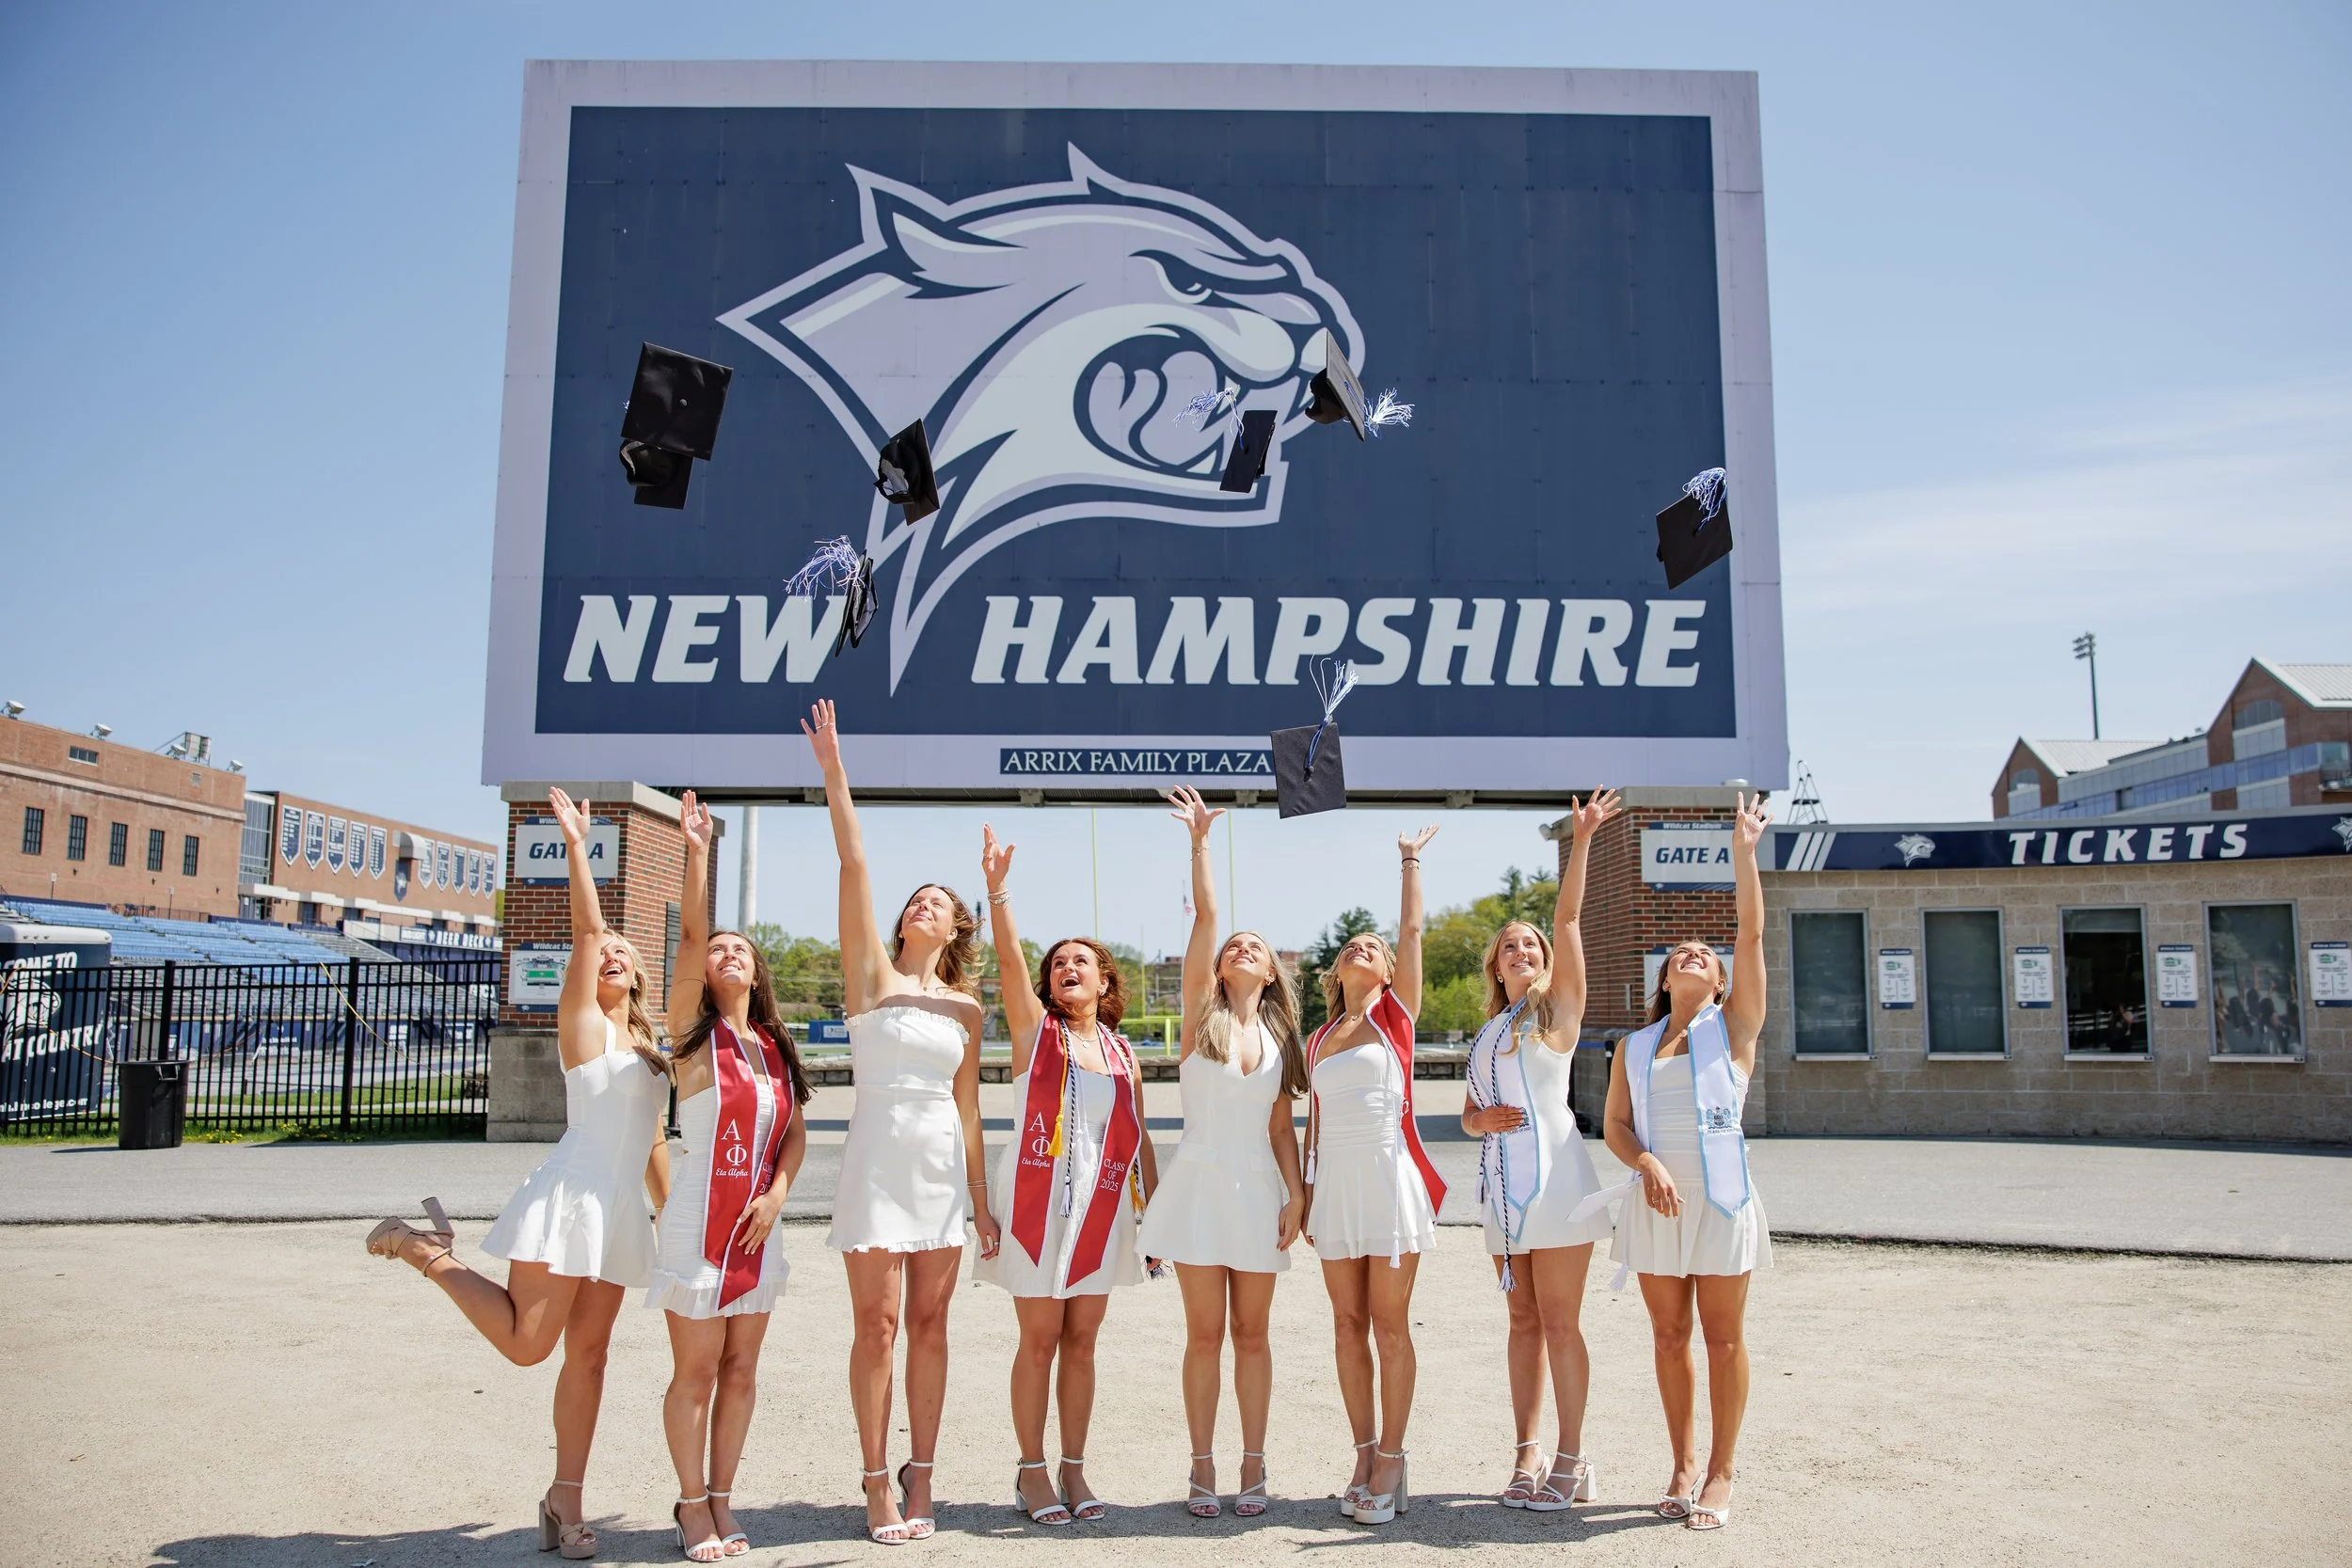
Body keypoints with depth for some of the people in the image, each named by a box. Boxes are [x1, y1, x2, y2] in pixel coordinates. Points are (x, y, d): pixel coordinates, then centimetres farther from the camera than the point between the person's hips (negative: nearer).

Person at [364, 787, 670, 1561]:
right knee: (527, 1343, -7)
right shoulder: (581, 1023, -2)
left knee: (588, 1355, 7)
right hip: (569, 1197, -6)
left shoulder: (646, 1046, 18)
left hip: (618, 1213, 7)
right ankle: (427, 1252, 13)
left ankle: (564, 1499, 14)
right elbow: (585, 929, -13)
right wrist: (577, 845, -17)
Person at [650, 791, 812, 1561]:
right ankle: (692, 1505, 16)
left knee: (740, 1370, 10)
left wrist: (775, 1195, -6)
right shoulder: (695, 1032, -4)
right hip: (699, 1221, -5)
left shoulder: (776, 1046, 10)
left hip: (757, 1226, 5)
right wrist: (697, 849, -20)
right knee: (695, 1372, 2)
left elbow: (796, 1132, 10)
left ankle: (720, 1499, 21)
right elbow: (688, 933, -16)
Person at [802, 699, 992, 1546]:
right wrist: (833, 770, -18)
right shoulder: (872, 974, 1)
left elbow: (966, 1105, 12)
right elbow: (852, 866, -9)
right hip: (878, 1158, -3)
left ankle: (919, 1477, 16)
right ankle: (878, 1483, 9)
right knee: (877, 1325, -1)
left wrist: (983, 1197, 11)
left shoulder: (966, 1007, 10)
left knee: (930, 1323, 6)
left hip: (944, 1165, 3)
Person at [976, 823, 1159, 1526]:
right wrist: (997, 885, -27)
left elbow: (1139, 1136, 13)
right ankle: (1032, 1471, 14)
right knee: (1039, 1340, 1)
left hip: (1102, 1206, 3)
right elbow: (1009, 958, -14)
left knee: (1081, 1341, 8)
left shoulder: (1122, 1052, 11)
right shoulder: (1035, 1028, 1)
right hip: (1037, 1202, -3)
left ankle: (1073, 1470, 18)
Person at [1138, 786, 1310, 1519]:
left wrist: (1296, 1192, -2)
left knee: (1252, 1333, 6)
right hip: (1200, 1183, -2)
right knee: (1205, 1333, 1)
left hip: (1258, 1189, 2)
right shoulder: (1201, 1015, 2)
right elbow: (1204, 917, -7)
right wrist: (1200, 840, -14)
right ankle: (1203, 1467, 10)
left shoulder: (1281, 1039, 10)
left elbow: (1282, 1128, 9)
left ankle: (1253, 1467, 14)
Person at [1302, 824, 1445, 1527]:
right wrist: (1307, 1193, 12)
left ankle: (1391, 1460, 8)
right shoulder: (1318, 1041, 14)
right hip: (1336, 1183, 4)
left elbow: (1413, 929, 0)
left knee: (1389, 1324, -1)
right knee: (1348, 1326, 7)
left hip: (1389, 1177, -4)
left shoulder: (1396, 1015, 4)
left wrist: (1411, 860, 9)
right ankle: (1365, 1457, 16)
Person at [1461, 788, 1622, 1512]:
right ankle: (1529, 1454, 15)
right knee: (1524, 1321, 9)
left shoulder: (1558, 1008, 2)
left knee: (1560, 1322, -4)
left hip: (1553, 1176, -6)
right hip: (1502, 1183, 6)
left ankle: (1572, 1460, 4)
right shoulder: (1488, 1033, 18)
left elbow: (1567, 920, -9)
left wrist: (1580, 842, -18)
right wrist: (1482, 1120, -4)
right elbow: (1470, 1115, 20)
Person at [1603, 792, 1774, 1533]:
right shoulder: (1634, 1047, 12)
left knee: (1723, 1335, 2)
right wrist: (1646, 1163, -14)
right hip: (1656, 1201, 3)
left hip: (1719, 1196, -3)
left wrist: (1743, 850, -9)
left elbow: (1753, 934, -6)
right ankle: (1683, 1464, 21)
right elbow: (1614, 1124, 7)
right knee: (1668, 1335, 8)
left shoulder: (1733, 1027, 3)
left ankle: (1721, 1473, 12)